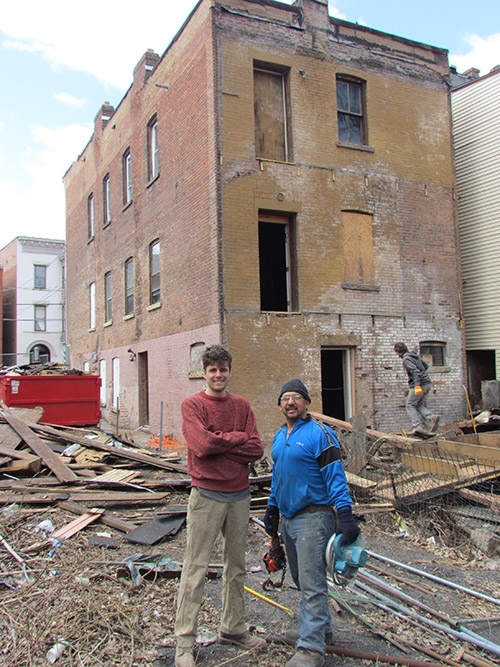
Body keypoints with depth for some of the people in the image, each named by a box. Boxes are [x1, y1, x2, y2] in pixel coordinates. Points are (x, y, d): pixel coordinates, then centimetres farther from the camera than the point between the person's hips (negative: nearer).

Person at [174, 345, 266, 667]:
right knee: (196, 569, 1)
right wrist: (238, 437, -10)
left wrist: (218, 443, -12)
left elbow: (256, 449, -3)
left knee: (237, 566, 16)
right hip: (206, 495, -5)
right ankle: (185, 640, 13)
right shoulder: (192, 405, -5)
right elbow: (202, 445, -20)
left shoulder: (242, 405, 7)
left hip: (240, 495, 5)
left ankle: (234, 628, 32)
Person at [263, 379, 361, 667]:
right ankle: (320, 627, 34)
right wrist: (272, 508, 23)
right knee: (302, 578, 17)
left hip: (313, 517, -8)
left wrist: (346, 514, -22)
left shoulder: (319, 433, -12)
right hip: (288, 518, 8)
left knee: (312, 583, -5)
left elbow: (335, 475, -16)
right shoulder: (280, 436, 13)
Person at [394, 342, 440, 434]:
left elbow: (415, 371, -23)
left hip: (420, 385, -9)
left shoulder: (406, 359, -11)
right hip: (427, 383, 9)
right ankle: (432, 417, -9)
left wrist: (417, 385, -29)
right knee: (419, 405, 14)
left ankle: (417, 426, -12)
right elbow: (426, 366, 26)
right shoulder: (415, 355, 17)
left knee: (410, 405, 0)